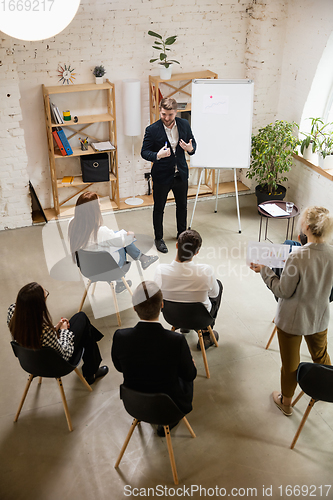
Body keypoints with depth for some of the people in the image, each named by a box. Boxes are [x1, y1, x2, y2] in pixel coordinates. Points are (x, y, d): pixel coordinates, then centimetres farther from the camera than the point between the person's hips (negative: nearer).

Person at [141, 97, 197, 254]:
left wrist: (191, 148, -18)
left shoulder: (184, 124, -5)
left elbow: (193, 142, 6)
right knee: (158, 208, 9)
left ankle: (182, 234, 40)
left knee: (182, 205, 19)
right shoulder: (152, 130, -16)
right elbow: (144, 152, -11)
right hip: (162, 176, -3)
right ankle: (158, 238, 27)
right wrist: (158, 155, -31)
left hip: (181, 174, 4)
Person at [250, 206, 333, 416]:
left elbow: (283, 291, -20)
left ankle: (286, 401, 40)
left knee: (290, 363, 17)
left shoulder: (297, 257, -32)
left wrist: (265, 271, -8)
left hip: (293, 320, -5)